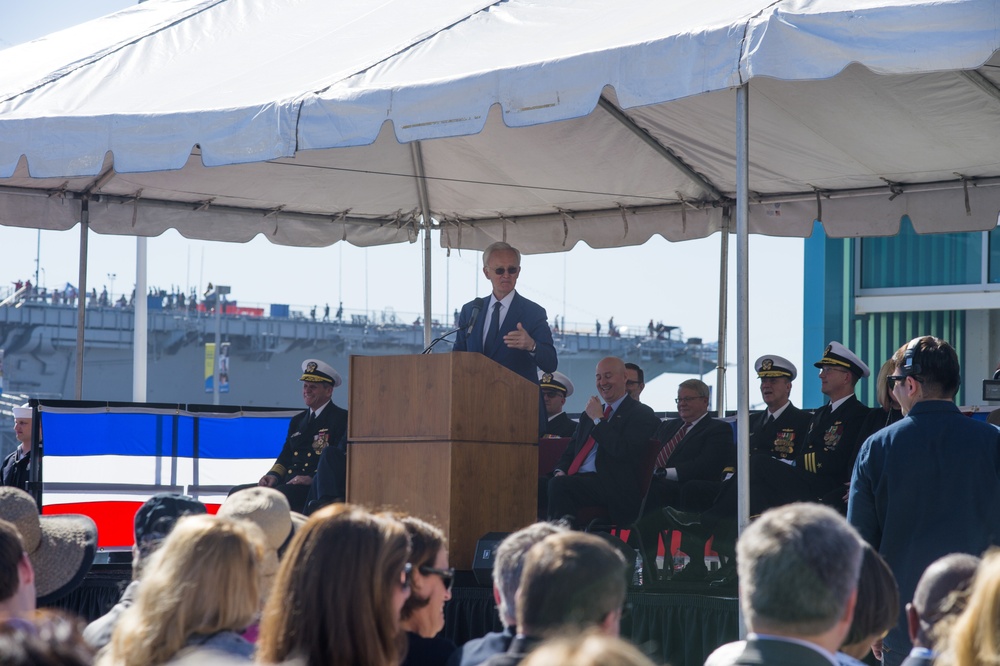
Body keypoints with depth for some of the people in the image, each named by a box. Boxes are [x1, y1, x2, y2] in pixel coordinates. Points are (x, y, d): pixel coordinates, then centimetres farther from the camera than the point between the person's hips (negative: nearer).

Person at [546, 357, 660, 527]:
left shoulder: (641, 414, 4)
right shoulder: (589, 414, 29)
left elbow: (623, 451, -12)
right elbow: (570, 450, 27)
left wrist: (598, 419, -3)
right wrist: (560, 471, 3)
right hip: (576, 479, 6)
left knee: (559, 486, -34)